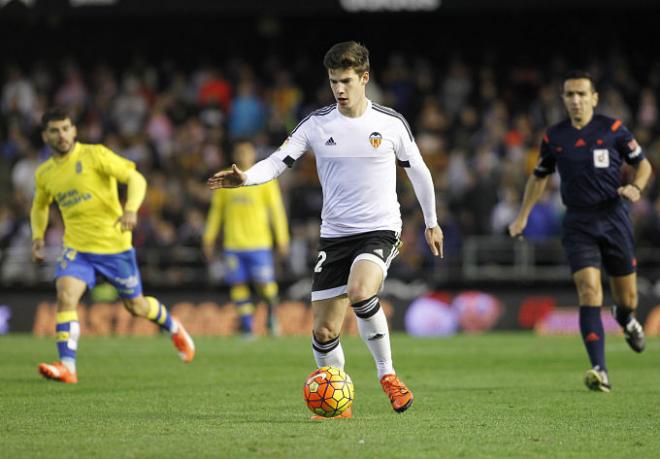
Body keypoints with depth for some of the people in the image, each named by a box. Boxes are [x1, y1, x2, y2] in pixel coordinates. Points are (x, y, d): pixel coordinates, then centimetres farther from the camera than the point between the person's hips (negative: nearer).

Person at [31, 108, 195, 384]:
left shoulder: (94, 155, -10)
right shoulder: (44, 174, 5)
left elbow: (135, 178, -15)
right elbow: (40, 206, 26)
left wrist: (131, 209, -32)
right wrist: (37, 237, 11)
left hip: (114, 244, -3)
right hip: (76, 247, 3)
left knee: (135, 306, 9)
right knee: (65, 296, -22)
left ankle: (174, 328, 41)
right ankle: (67, 366, -24)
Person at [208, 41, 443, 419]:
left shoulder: (391, 123, -1)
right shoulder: (317, 124, 1)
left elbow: (418, 171, 11)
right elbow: (279, 160, -3)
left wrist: (432, 222, 18)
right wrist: (246, 177, -23)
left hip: (380, 231, -3)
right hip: (335, 235, 3)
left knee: (360, 292, -33)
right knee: (324, 331, -1)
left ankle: (387, 374, -13)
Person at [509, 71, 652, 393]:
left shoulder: (612, 130, -3)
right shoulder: (554, 137, 4)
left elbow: (643, 164, 7)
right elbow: (539, 176, 20)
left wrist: (635, 188, -14)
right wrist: (522, 216, 17)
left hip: (614, 219, 0)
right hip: (578, 224, 0)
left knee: (627, 298, 8)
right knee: (589, 291, -17)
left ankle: (625, 318, 48)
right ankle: (600, 371, -21)